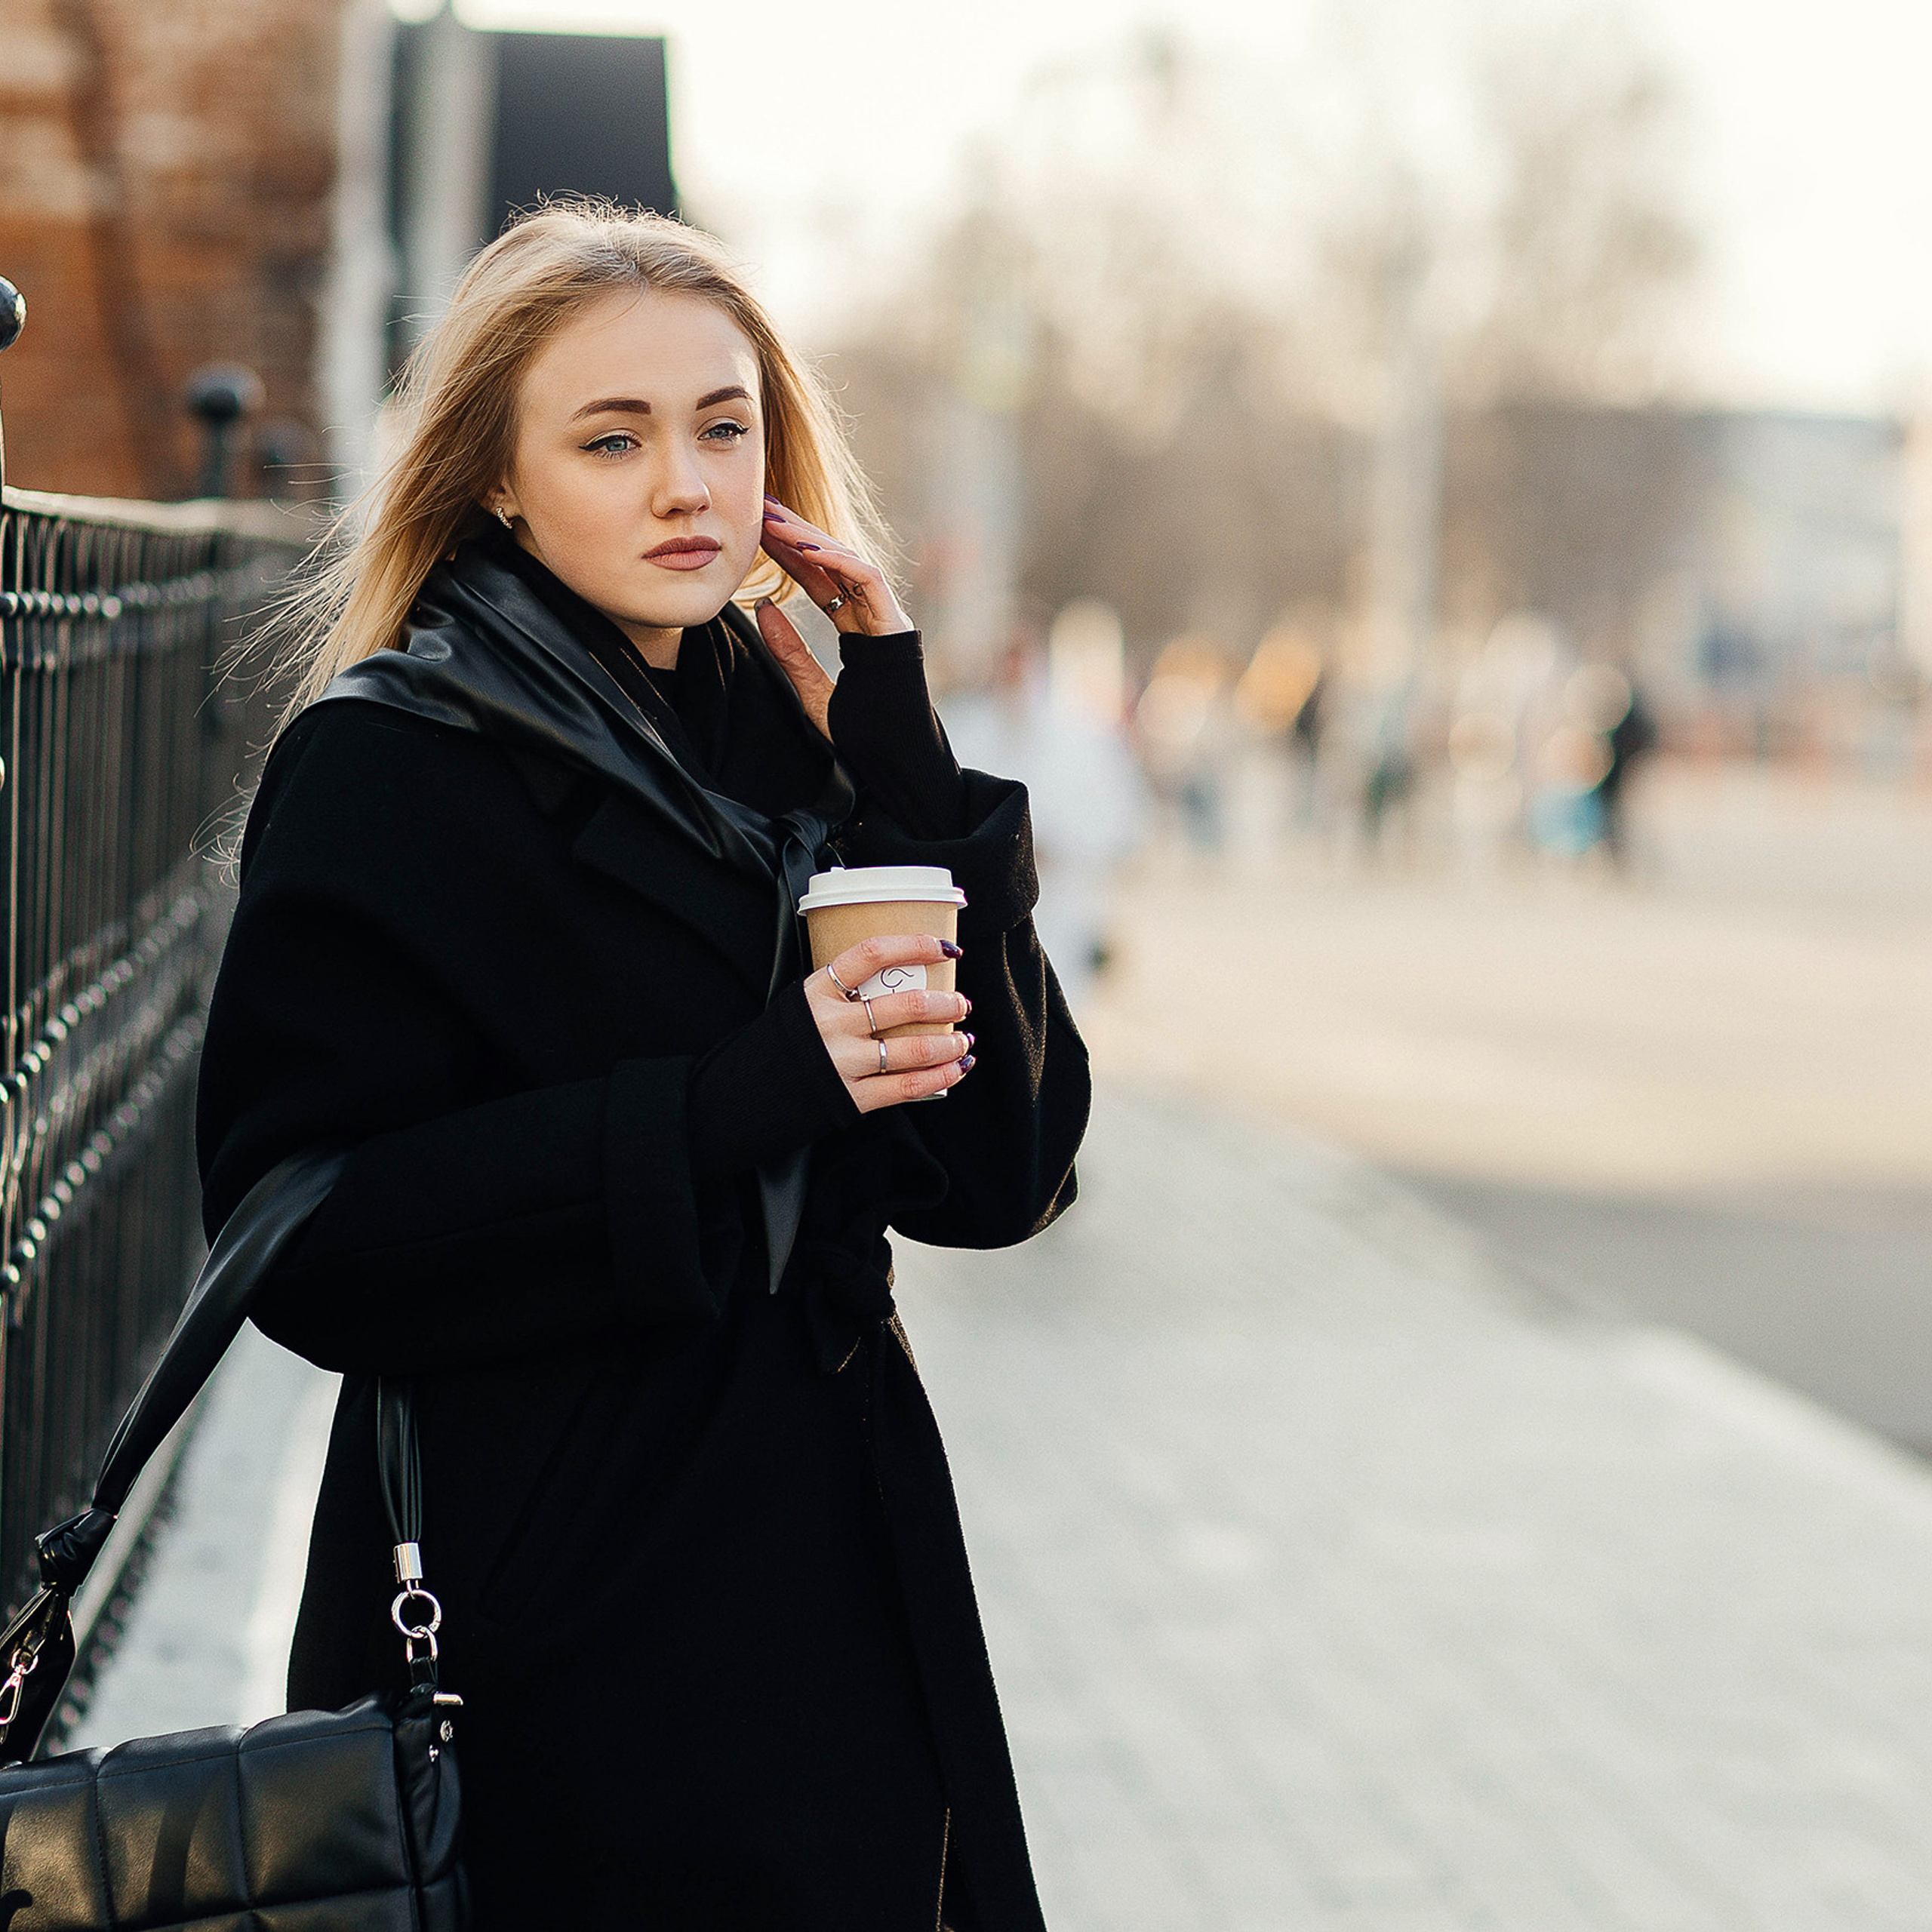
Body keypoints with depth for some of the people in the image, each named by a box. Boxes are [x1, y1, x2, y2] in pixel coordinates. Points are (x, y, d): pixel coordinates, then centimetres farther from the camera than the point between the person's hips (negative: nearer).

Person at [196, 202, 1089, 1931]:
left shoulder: (784, 734, 8)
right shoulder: (386, 768, -9)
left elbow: (1001, 1172, 1)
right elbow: (309, 1239, -17)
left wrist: (905, 773, -7)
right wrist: (735, 1104, -24)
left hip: (839, 1601, 6)